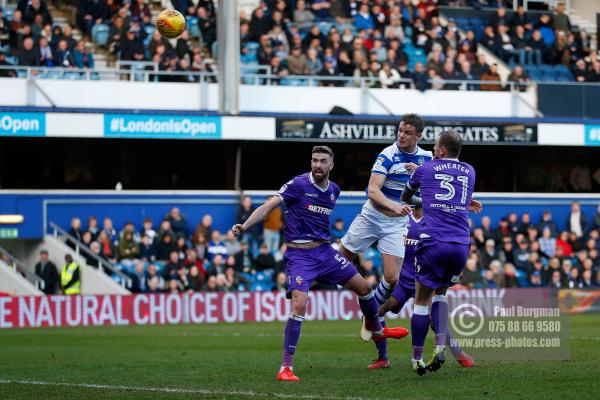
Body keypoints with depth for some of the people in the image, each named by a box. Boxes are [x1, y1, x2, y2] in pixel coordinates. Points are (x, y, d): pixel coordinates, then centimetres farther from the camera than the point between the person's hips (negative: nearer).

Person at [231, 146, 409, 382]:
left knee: (363, 287, 13)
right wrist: (245, 226, -32)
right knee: (299, 305, -22)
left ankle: (378, 331, 42)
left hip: (325, 251, 7)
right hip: (299, 254, -6)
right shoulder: (298, 185, -13)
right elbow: (268, 206, -20)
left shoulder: (333, 190, 6)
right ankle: (285, 367, -17)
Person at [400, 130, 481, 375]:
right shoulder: (469, 171, 16)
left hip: (434, 242, -3)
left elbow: (405, 197, 27)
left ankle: (417, 359, 7)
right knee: (440, 294, 21)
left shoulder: (425, 169, 8)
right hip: (461, 245, 3)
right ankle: (440, 346, 1)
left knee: (422, 300, 7)